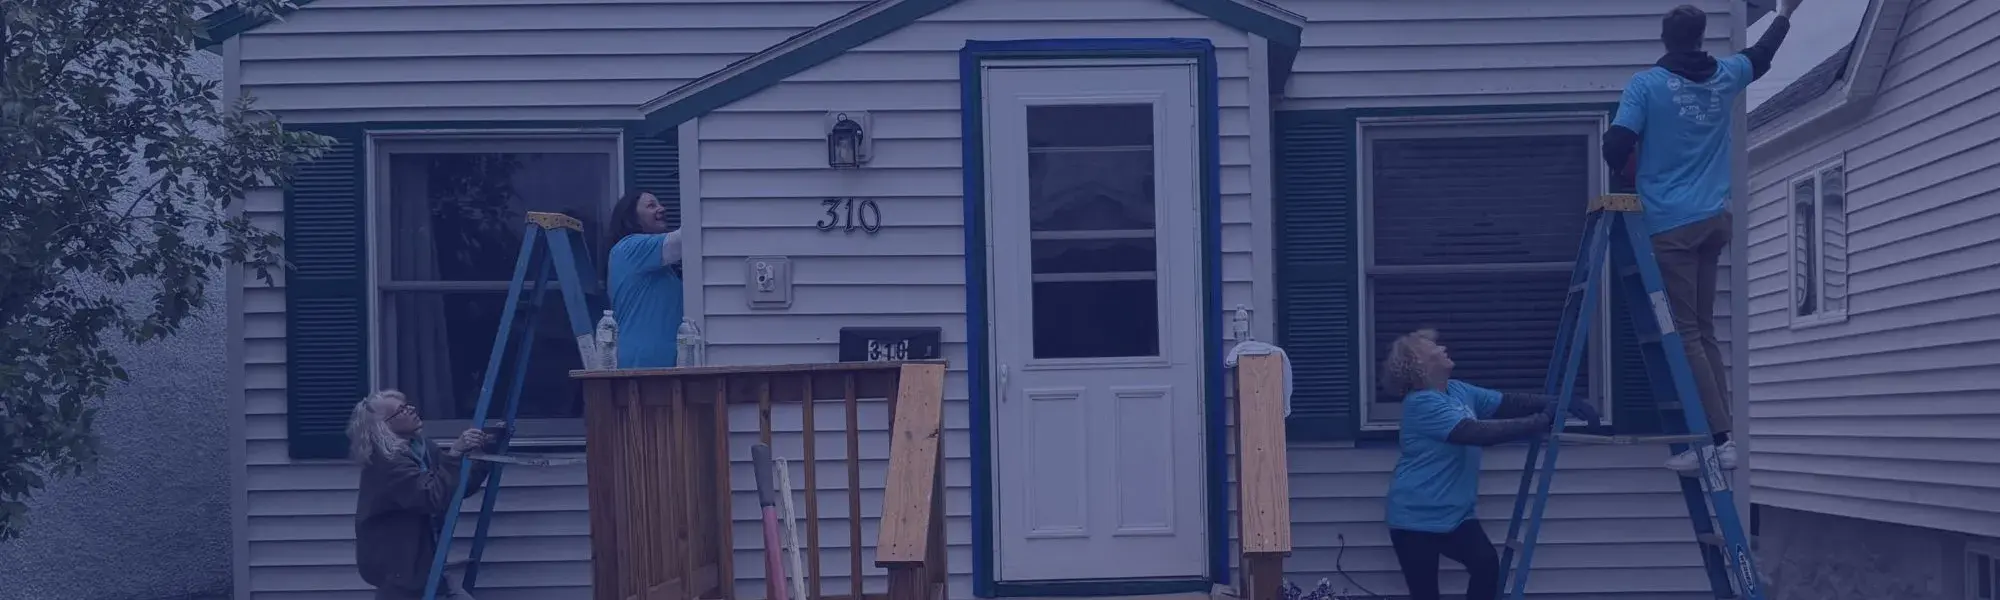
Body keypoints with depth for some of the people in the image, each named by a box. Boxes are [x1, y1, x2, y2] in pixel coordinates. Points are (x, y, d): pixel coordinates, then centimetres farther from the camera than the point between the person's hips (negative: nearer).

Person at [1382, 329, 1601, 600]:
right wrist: (1541, 422, -28)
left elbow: (1509, 403, 4)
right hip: (1416, 517, -7)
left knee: (1487, 565, -13)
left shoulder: (1458, 391, 7)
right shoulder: (1422, 404, -20)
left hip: (1453, 513, 7)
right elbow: (1476, 432, -29)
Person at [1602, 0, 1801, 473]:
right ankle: (1718, 436, 6)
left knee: (1686, 334, -6)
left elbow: (1615, 148, -11)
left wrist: (1635, 174, 12)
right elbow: (1761, 56, 31)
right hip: (1714, 220, 5)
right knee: (1703, 332, 11)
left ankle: (1717, 437, -13)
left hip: (1671, 224, -5)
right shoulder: (1724, 78, 9)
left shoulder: (1647, 84, -6)